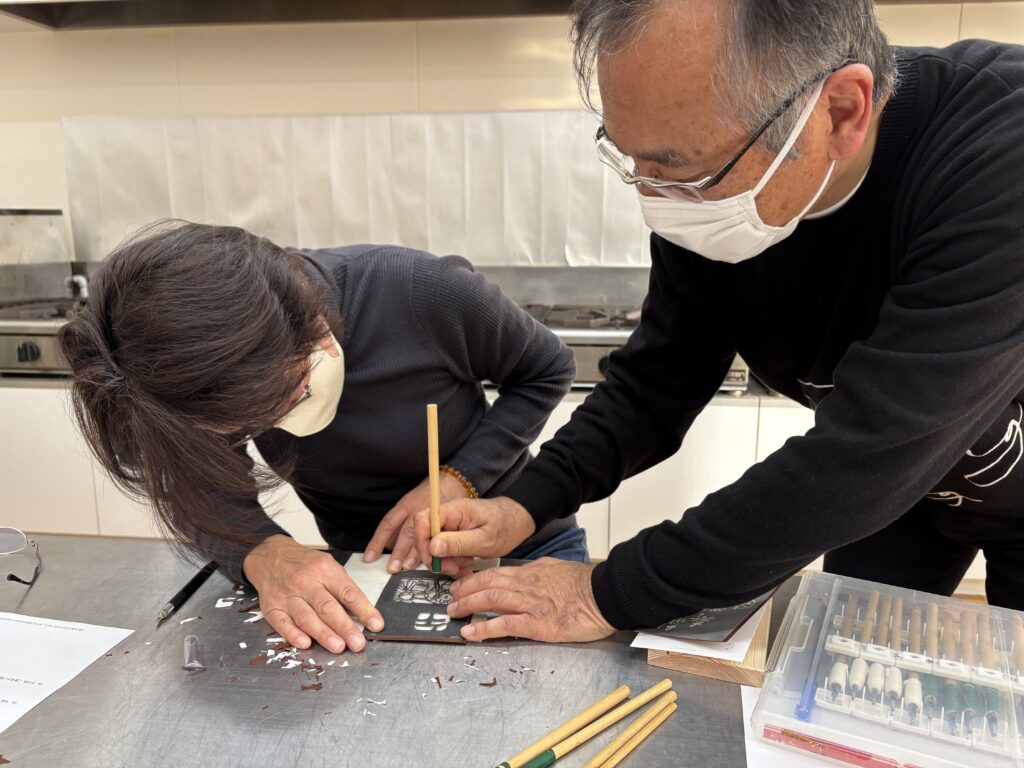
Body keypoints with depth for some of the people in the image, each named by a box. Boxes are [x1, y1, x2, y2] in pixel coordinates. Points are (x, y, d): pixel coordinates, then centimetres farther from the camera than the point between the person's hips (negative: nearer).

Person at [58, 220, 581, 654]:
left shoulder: (425, 294, -29)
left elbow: (547, 370, -13)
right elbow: (205, 491, -14)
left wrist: (458, 479, -26)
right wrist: (264, 554, -37)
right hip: (369, 578, 2)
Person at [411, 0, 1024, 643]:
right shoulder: (704, 196, -23)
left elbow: (867, 461, -42)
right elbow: (658, 379, -13)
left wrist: (612, 593, -36)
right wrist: (528, 504, -25)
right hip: (883, 488, 3)